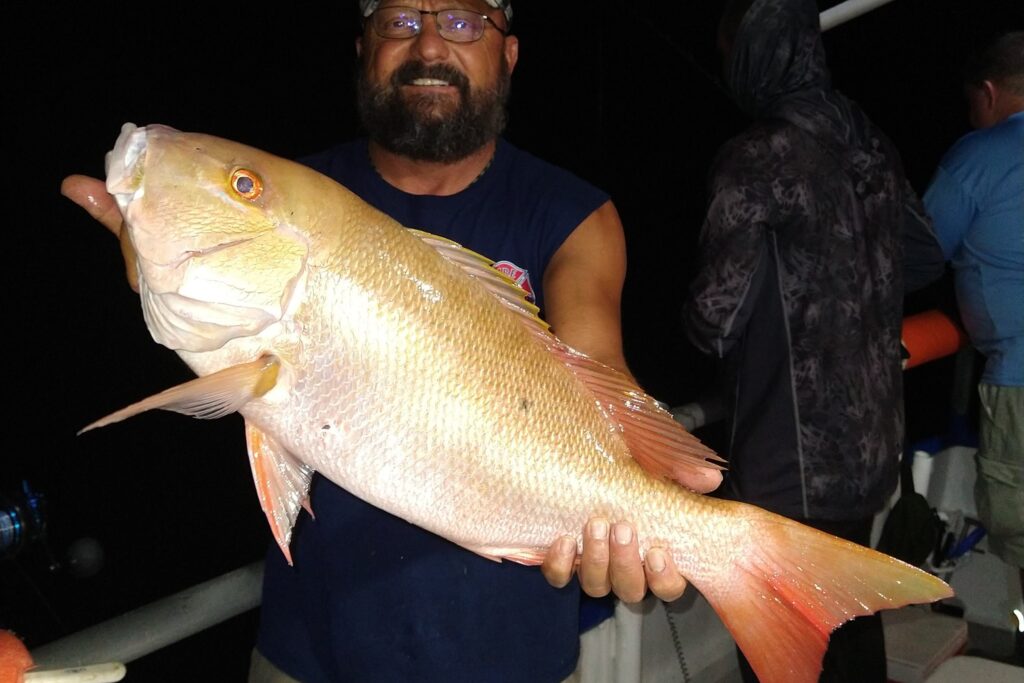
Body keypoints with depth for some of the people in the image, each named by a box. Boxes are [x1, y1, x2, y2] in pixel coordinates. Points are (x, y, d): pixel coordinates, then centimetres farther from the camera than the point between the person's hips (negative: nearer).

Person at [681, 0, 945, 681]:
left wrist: (699, 318, 2)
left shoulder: (759, 157, -18)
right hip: (870, 436, 8)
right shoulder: (869, 142, 4)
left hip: (793, 455, -7)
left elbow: (716, 320, -19)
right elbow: (926, 256, 15)